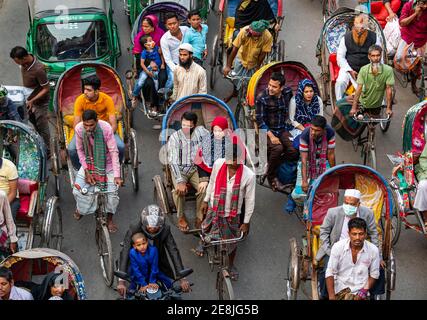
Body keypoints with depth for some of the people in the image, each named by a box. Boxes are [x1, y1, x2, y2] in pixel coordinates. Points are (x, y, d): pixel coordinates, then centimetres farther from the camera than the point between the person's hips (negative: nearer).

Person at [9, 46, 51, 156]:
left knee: (42, 127, 8)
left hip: (40, 102, -8)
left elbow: (46, 89, -25)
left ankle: (46, 152, 26)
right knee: (34, 123, 25)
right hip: (29, 99, 8)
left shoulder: (38, 69, -35)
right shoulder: (25, 63, -11)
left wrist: (32, 101, -26)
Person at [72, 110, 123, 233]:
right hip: (89, 163, 2)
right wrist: (87, 171, -13)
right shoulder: (79, 129, -21)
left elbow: (114, 152, -22)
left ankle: (109, 219, 14)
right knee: (76, 191, -7)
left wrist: (117, 176, -26)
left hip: (106, 164, -2)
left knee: (113, 194, -13)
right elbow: (80, 150, -7)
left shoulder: (106, 128, -28)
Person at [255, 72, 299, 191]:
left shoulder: (288, 92, -2)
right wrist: (271, 136, -20)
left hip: (283, 130, 5)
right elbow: (260, 120, -13)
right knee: (278, 148, -33)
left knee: (294, 151, -20)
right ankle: (271, 176, -11)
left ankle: (274, 164, 7)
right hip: (267, 131, -4)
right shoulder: (262, 98, -15)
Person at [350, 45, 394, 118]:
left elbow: (389, 89, -21)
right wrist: (354, 108, -24)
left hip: (377, 105, 0)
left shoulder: (388, 70, -24)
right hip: (363, 103, 0)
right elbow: (359, 89, -20)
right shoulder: (363, 70, -20)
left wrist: (388, 108, -20)